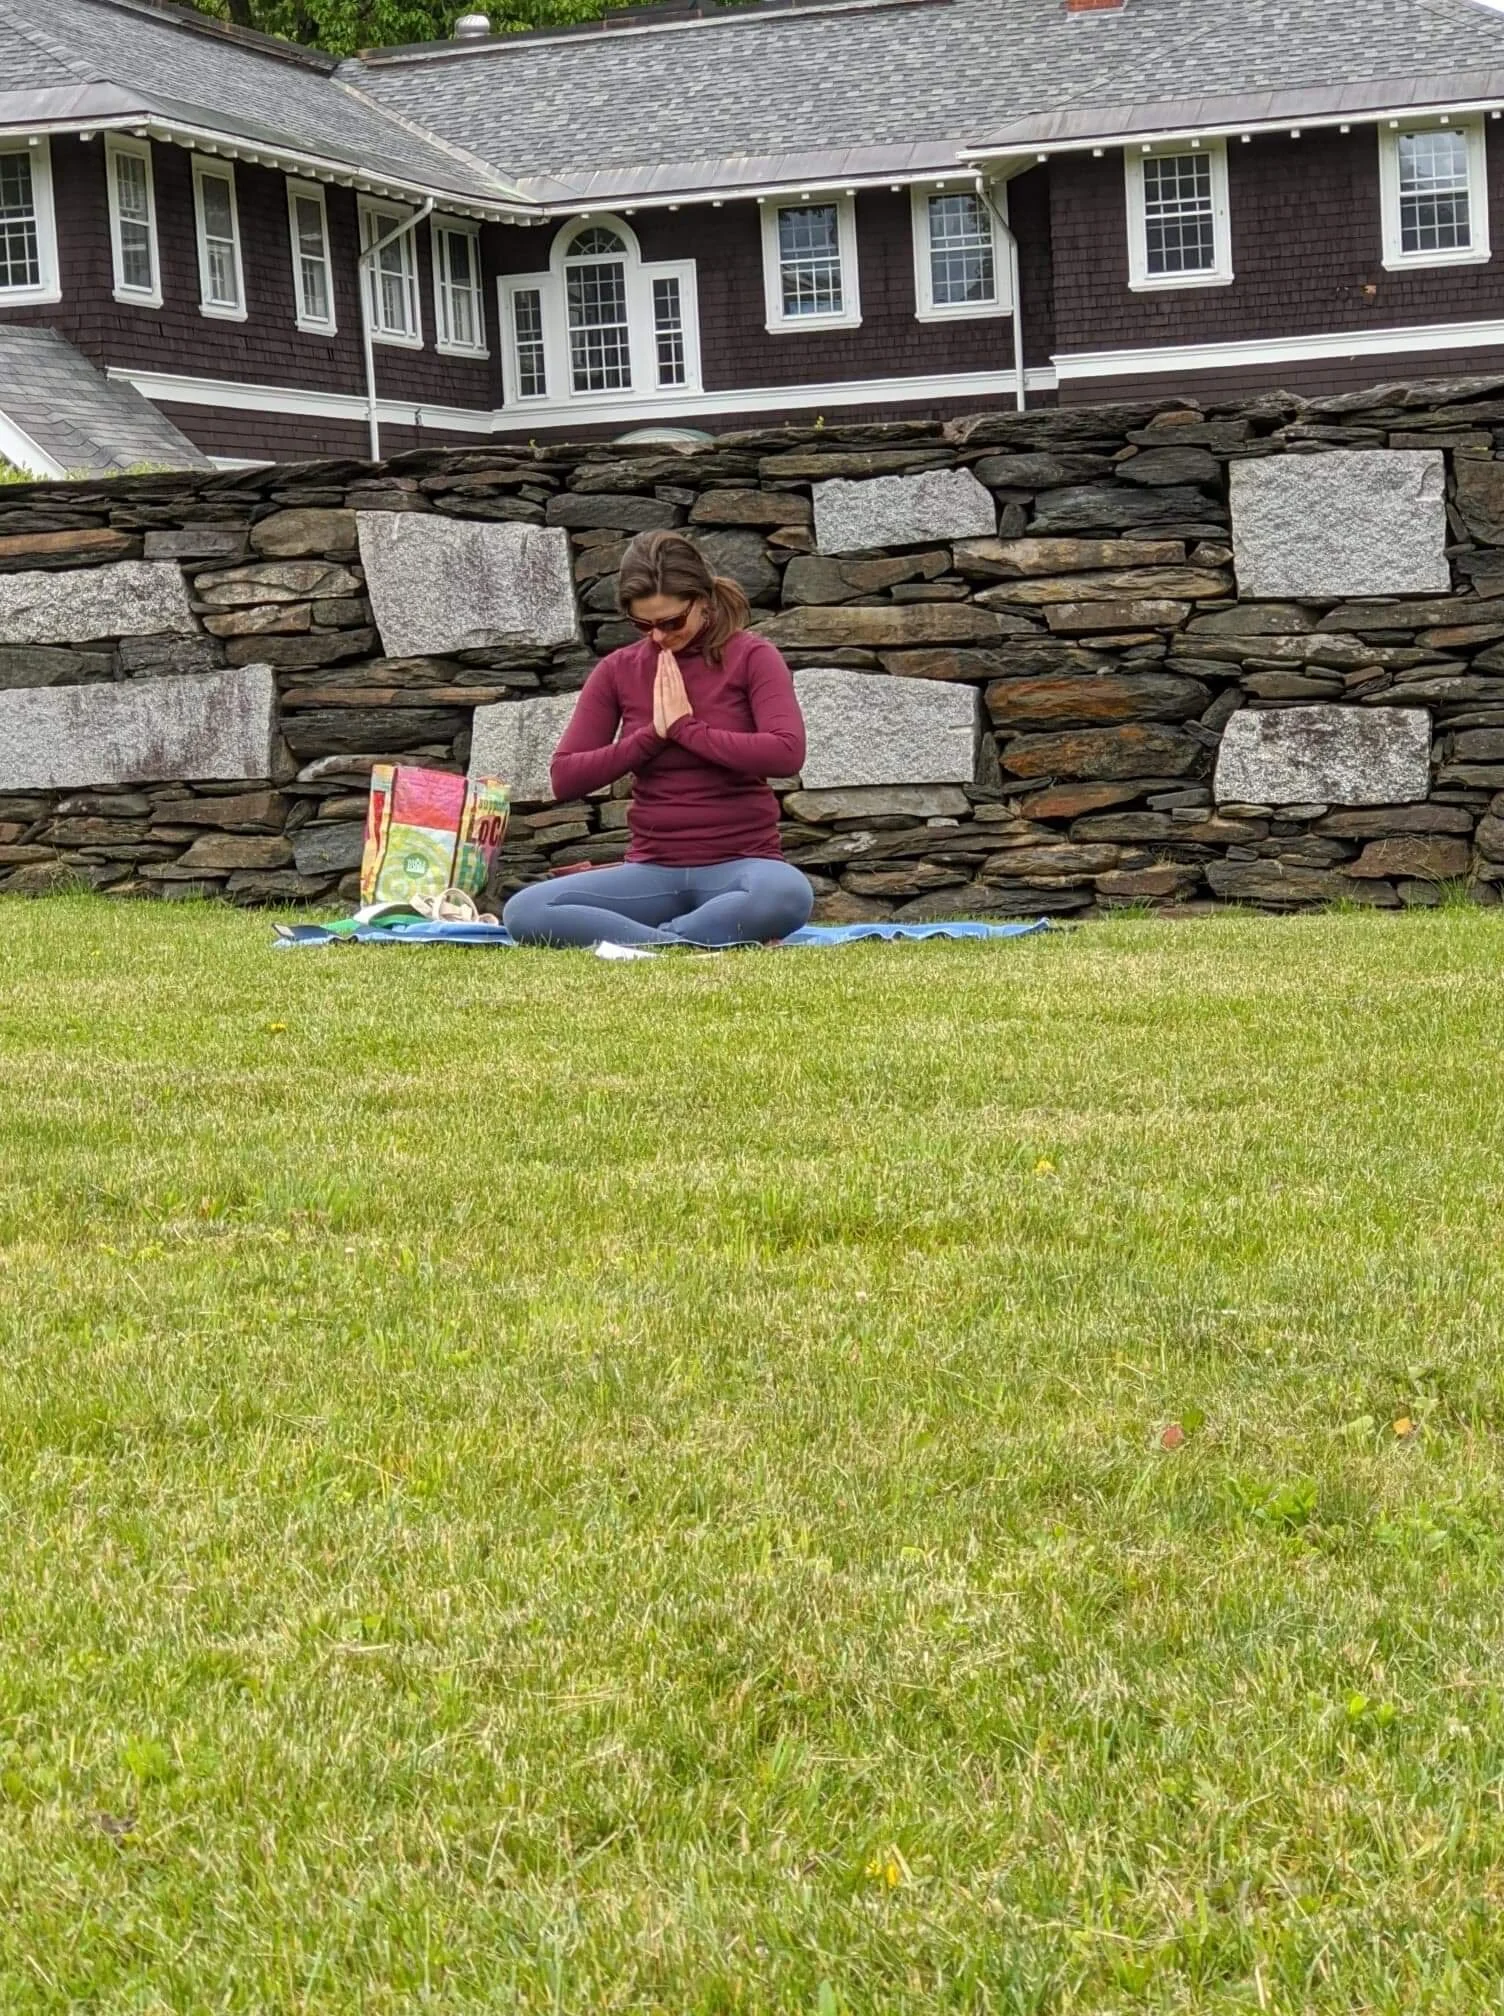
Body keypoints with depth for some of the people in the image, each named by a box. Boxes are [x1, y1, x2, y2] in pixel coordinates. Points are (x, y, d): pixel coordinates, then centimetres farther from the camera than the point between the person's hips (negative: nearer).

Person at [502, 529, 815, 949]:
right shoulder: (618, 670, 8)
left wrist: (686, 728, -11)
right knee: (523, 913, -24)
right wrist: (652, 735, -7)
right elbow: (564, 778, 3)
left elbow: (786, 753, -15)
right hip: (652, 871, 3)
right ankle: (723, 939, -25)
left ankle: (644, 943, -21)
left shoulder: (750, 657, 0)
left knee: (788, 896, -41)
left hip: (738, 865, -3)